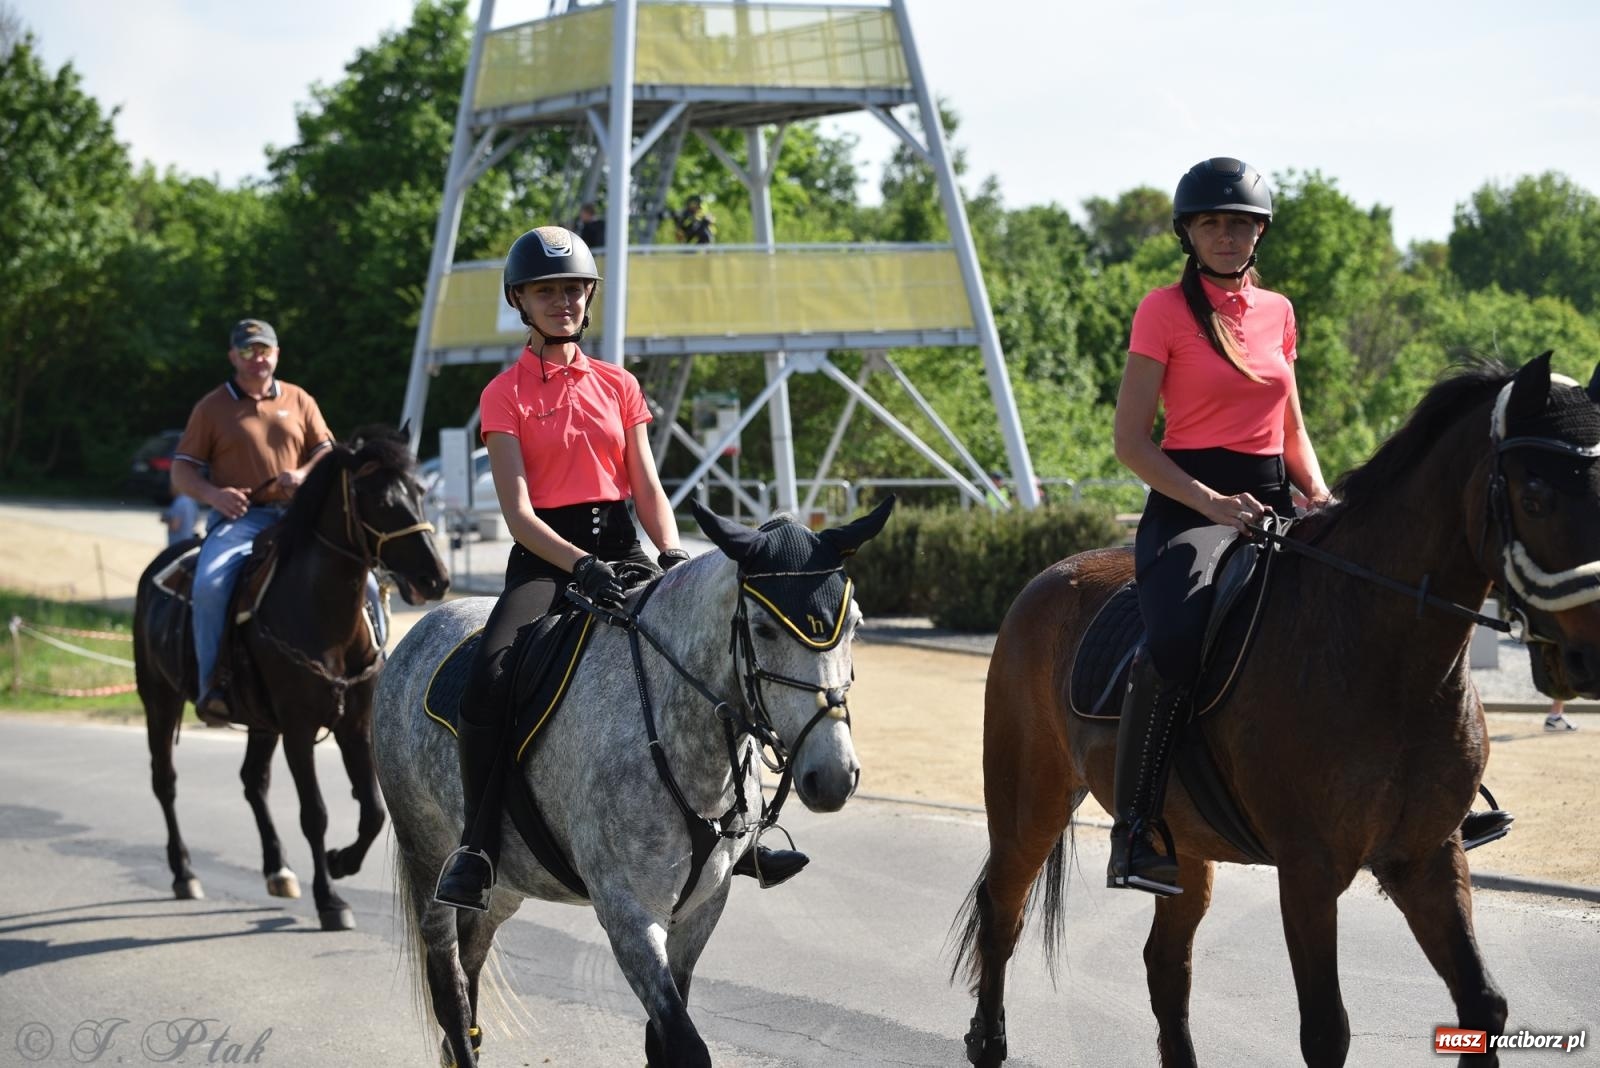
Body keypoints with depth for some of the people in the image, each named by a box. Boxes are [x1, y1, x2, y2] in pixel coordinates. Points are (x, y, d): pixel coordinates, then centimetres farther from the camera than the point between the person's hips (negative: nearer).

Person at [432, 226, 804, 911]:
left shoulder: (618, 386, 14)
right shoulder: (506, 395, 1)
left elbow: (648, 489, 9)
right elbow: (518, 513, -9)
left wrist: (672, 556, -11)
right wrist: (582, 566, -24)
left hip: (620, 546, 4)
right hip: (545, 556, -4)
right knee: (488, 675, -32)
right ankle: (477, 851, -23)